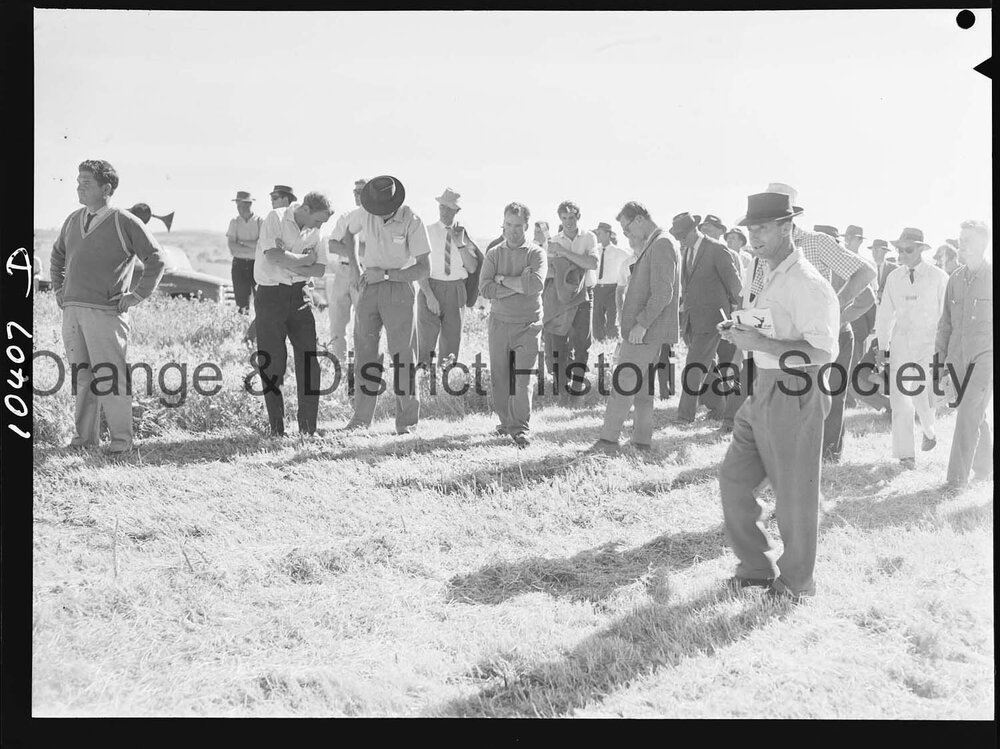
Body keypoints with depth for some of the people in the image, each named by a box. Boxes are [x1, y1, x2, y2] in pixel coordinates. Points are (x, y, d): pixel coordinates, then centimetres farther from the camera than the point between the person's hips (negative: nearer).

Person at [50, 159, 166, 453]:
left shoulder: (125, 222, -5)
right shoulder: (73, 220, 13)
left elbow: (156, 260, -2)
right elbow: (57, 256, 29)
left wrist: (138, 295, -5)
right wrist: (58, 288, 19)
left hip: (106, 311, -6)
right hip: (72, 310, 6)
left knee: (110, 376, -6)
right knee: (81, 376, 9)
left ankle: (121, 438, 3)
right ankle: (84, 435, 17)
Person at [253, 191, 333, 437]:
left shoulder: (317, 231, 7)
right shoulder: (275, 219, -8)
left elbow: (320, 270, -1)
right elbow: (273, 257, -21)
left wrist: (288, 263, -12)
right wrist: (305, 259, -10)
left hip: (299, 296, 4)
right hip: (270, 295, -4)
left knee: (309, 361, -2)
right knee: (271, 363, -1)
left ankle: (308, 425, 6)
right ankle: (276, 426, 9)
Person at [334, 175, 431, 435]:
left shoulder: (413, 222, -15)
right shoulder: (366, 214, -2)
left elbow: (424, 269, -15)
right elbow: (350, 227, 25)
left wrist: (386, 273, -20)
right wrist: (344, 246, 7)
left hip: (400, 288, -4)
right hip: (369, 288, 4)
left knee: (403, 356, -5)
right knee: (364, 352, 4)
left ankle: (407, 420, 1)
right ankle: (362, 416, 11)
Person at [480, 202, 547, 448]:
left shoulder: (536, 253, 0)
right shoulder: (494, 253, 6)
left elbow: (536, 284, -19)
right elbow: (485, 289, -7)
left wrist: (503, 279, -10)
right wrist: (518, 285, -13)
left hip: (528, 324, -2)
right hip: (499, 323, 3)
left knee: (523, 378, -6)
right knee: (499, 377, 5)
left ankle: (520, 429, -2)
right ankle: (505, 421, 20)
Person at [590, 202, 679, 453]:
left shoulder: (661, 246, -15)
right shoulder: (653, 246, 17)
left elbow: (663, 294, -21)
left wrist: (641, 323, -20)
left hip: (646, 331, -10)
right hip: (643, 329, 10)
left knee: (623, 383, -6)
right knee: (641, 385, 13)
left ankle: (608, 439, -2)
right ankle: (642, 439, 19)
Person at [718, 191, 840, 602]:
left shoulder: (808, 284, -17)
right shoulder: (772, 278, 13)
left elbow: (823, 352, -24)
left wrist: (761, 343, -25)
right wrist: (744, 335, 8)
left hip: (794, 395, -9)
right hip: (763, 392, 9)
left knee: (794, 495, 6)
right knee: (734, 477, 11)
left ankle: (796, 581, 25)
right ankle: (758, 566, 27)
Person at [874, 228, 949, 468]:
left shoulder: (938, 277, -3)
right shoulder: (894, 278, 7)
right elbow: (885, 314, 12)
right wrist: (882, 347, 10)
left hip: (928, 343, -3)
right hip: (900, 343, 3)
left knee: (921, 395, -7)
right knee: (898, 398, -2)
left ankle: (930, 431, 27)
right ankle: (905, 454, 5)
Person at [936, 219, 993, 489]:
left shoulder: (992, 276, -6)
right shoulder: (956, 279, 8)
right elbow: (946, 321, 15)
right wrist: (941, 356, 11)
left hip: (986, 355, -5)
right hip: (959, 357, 5)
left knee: (970, 411, -14)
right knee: (978, 415, 14)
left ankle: (958, 475, -9)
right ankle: (985, 467, 28)